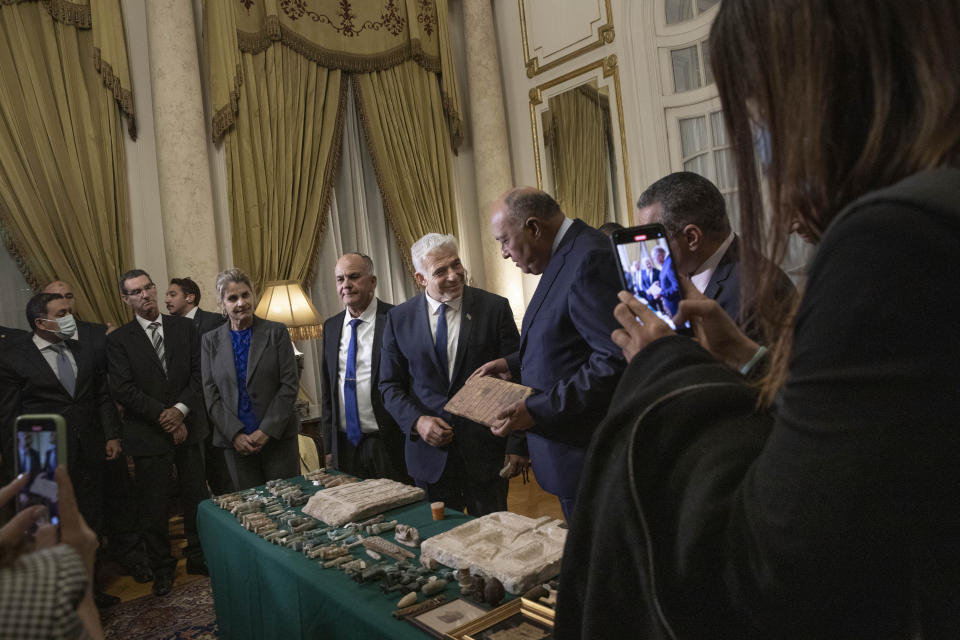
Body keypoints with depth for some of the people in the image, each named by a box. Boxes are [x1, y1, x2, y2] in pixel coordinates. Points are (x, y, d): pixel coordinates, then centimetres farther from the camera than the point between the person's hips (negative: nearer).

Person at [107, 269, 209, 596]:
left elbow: (198, 373, 2)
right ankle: (161, 567, 24)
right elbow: (123, 388, -8)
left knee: (196, 495, 9)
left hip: (188, 425, 2)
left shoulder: (184, 327, 6)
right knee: (153, 504, 7)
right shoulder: (118, 339, 0)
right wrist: (162, 415, -14)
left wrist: (181, 409, -12)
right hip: (147, 432, -2)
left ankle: (198, 556, 26)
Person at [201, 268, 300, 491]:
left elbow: (290, 384, -4)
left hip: (279, 437, -1)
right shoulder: (211, 340, 7)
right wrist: (236, 434, -8)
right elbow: (210, 393, 3)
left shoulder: (276, 332, 0)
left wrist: (267, 431, -11)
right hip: (235, 441, 2)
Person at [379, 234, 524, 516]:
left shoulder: (495, 308, -5)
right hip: (429, 448, 2)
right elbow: (390, 385, 6)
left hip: (485, 449, -1)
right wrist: (417, 421, -11)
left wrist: (517, 444, -6)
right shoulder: (399, 318, 1)